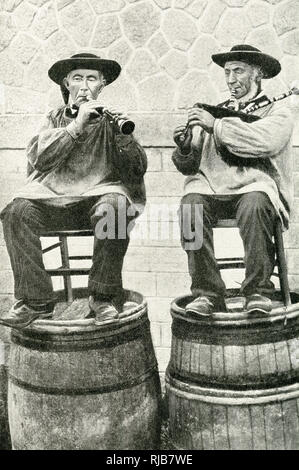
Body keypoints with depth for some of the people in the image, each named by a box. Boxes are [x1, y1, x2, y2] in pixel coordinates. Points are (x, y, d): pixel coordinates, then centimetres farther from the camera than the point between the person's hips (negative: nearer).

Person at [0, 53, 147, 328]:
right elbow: (39, 160, -3)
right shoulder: (55, 119, 17)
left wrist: (125, 137, -17)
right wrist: (76, 125, -11)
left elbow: (139, 169, 2)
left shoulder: (109, 120, 12)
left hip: (101, 194, -1)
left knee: (113, 210, -35)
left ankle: (103, 297, -19)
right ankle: (36, 302, -18)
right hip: (55, 197, 2)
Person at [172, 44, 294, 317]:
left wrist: (216, 125, -11)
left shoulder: (277, 111, 16)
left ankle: (259, 292, -22)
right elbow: (189, 166, 18)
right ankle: (207, 293, -23)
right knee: (191, 203, -29)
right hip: (212, 185, 3)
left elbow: (264, 141, -10)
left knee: (254, 204, -36)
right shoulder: (214, 111, 27)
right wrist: (184, 147, -4)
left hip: (254, 185, -2)